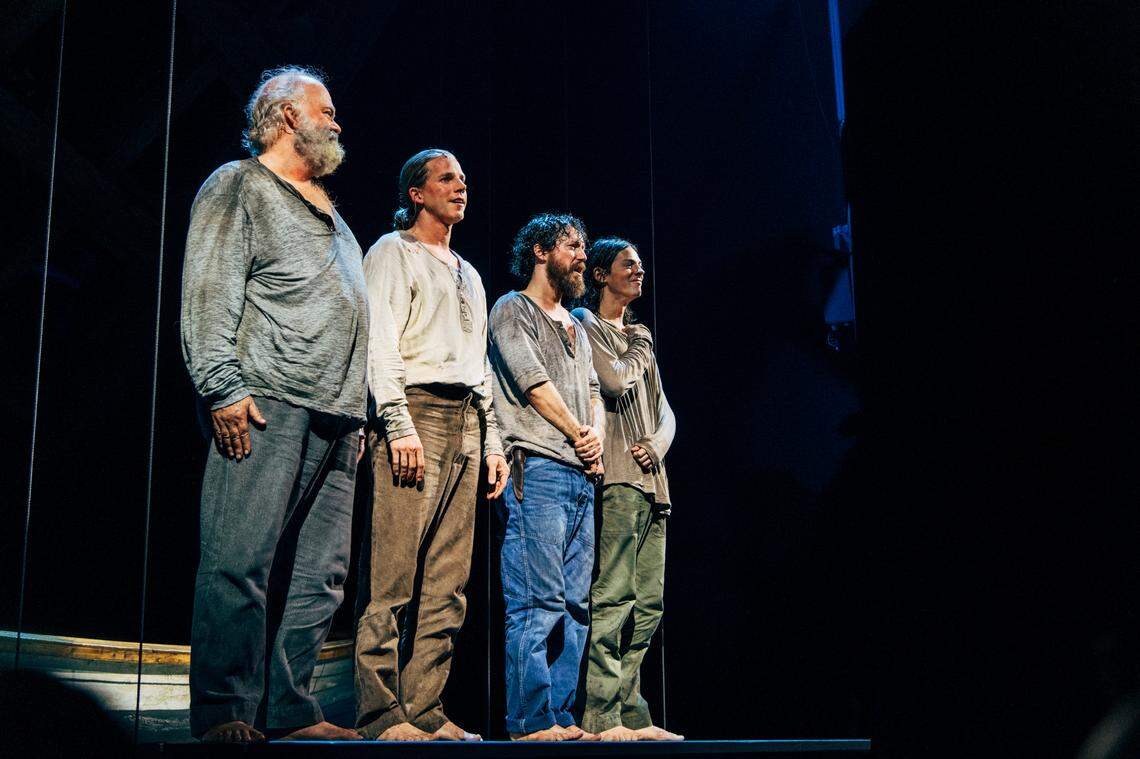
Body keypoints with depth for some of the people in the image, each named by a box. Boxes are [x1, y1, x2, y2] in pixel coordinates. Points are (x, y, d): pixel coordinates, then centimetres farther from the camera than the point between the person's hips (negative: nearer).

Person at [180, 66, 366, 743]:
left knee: (321, 573, 4)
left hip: (336, 421, 8)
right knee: (241, 561, -11)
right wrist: (223, 389, -16)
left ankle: (293, 711, 8)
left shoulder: (331, 216, 29)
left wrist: (357, 414, 20)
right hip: (269, 407, -8)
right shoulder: (239, 186, 6)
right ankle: (224, 713, -7)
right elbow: (209, 292, -6)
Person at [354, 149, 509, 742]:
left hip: (466, 423, 7)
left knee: (446, 586, 2)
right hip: (416, 410, -7)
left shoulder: (468, 274, 28)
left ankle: (424, 711, 4)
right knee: (393, 575, -12)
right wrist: (399, 423, -17)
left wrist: (492, 439, 17)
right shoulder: (393, 253, 7)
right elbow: (380, 341, -6)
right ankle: (381, 715, -11)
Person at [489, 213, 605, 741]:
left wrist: (598, 433, -1)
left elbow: (592, 392, 20)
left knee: (575, 605, 5)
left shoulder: (577, 328, 27)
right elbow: (534, 382, -8)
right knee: (539, 604, -12)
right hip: (536, 470, -8)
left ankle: (562, 718, 8)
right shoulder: (512, 310, 3)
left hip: (581, 477, 8)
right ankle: (532, 722, -10)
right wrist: (579, 434, -2)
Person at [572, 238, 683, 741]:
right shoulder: (585, 324, 3)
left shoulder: (637, 337, 26)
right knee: (612, 598, -13)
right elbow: (614, 381, -14)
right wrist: (640, 349, 6)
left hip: (650, 479, 8)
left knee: (648, 604, 6)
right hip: (615, 477, -8)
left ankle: (631, 715, 10)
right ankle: (603, 718, -12)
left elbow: (664, 411, 22)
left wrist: (656, 446, 1)